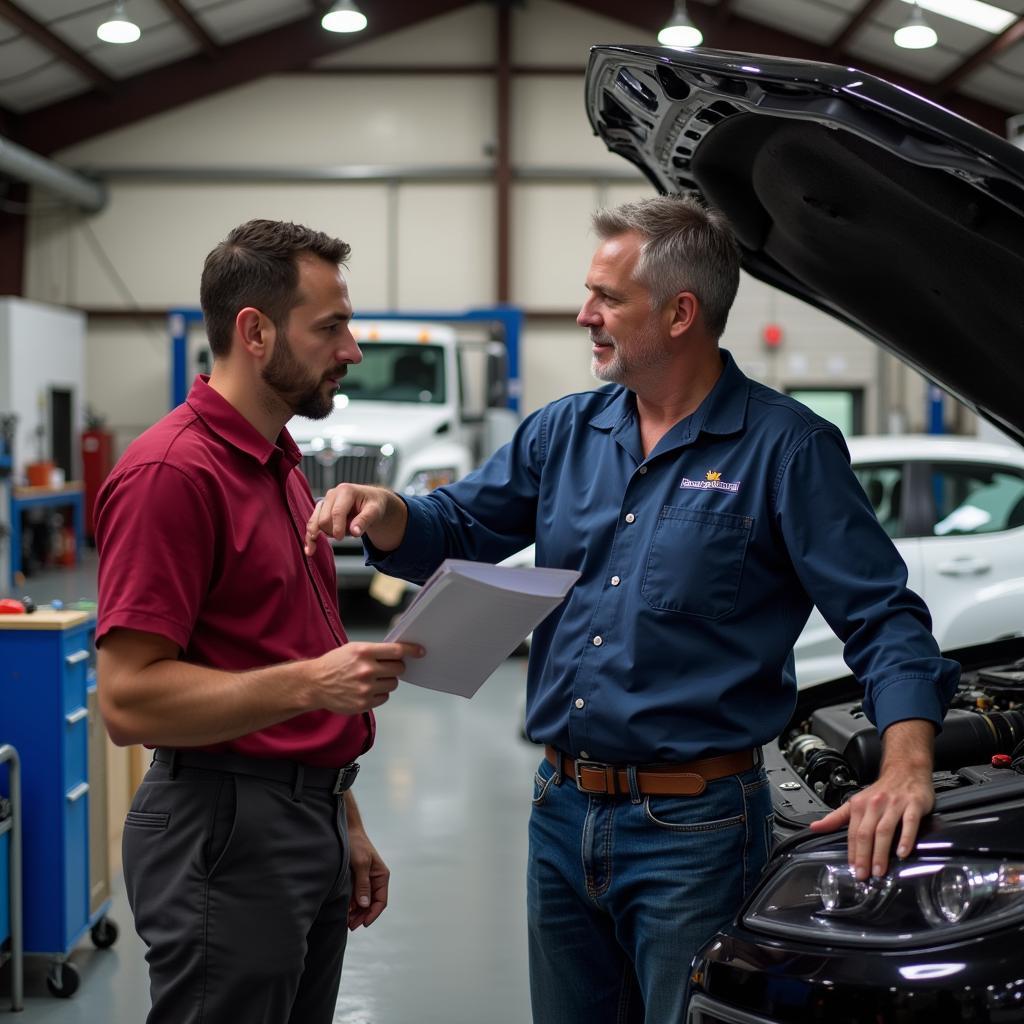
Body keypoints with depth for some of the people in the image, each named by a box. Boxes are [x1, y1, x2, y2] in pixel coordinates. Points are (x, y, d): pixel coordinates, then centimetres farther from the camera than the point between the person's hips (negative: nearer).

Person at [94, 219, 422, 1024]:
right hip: (227, 834, -9)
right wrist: (309, 682, -29)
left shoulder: (283, 467, 14)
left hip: (312, 826, 9)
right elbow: (130, 699, -20)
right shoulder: (172, 470, -16)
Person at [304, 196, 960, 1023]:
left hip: (693, 830, -6)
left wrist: (907, 766, -26)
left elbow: (884, 619, -11)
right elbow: (458, 527, 11)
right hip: (562, 812, 6)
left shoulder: (787, 448, -8)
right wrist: (386, 512, -12)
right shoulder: (567, 432, 8)